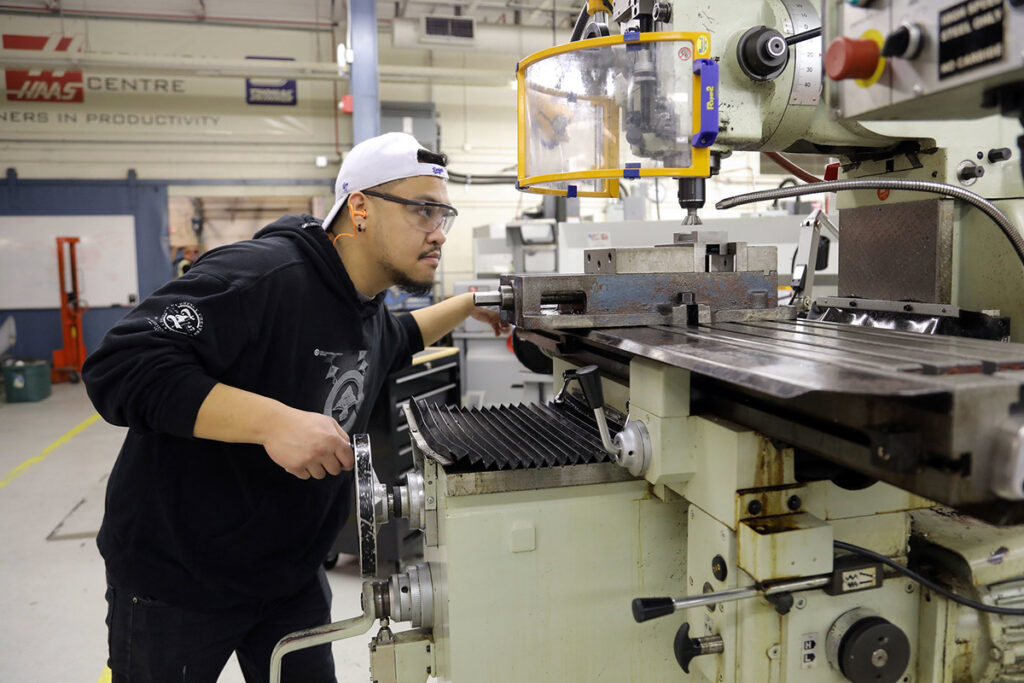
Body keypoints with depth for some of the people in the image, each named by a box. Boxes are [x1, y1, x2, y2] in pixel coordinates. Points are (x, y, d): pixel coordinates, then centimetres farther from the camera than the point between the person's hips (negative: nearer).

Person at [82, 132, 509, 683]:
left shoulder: (368, 307, 2)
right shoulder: (261, 274, -27)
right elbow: (120, 367, -33)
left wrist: (467, 306, 19)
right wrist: (273, 419, -41)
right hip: (175, 580, -7)